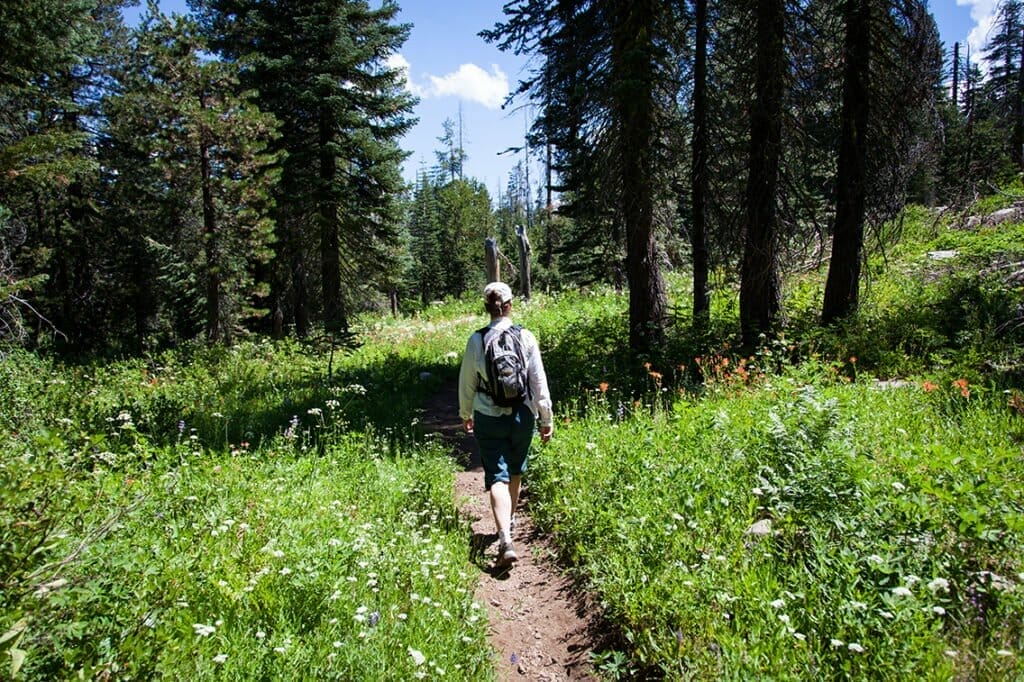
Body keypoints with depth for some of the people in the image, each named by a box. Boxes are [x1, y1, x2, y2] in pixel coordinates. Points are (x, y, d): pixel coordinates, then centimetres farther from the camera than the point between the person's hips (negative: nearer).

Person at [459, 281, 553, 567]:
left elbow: (467, 382, 2)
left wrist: (465, 414, 18)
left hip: (487, 417, -1)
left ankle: (505, 539, -16)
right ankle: (510, 520, 43)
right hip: (521, 415, 2)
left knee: (497, 476, -1)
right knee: (516, 471, 23)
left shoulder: (476, 340, -7)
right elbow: (539, 381, -5)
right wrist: (546, 418, 4)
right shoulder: (526, 338, -7)